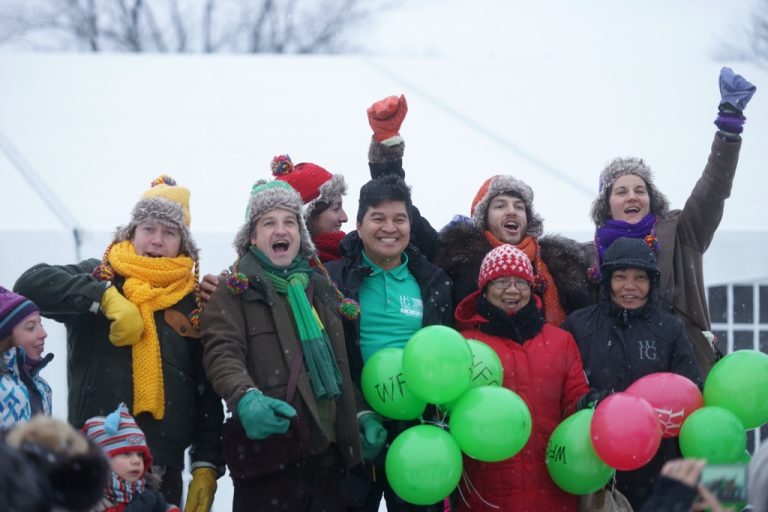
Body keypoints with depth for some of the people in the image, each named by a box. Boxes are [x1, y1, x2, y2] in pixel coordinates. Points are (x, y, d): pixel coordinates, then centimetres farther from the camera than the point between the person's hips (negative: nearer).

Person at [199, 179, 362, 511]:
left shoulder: (322, 289, 20)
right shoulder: (237, 290, 2)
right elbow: (222, 352, -14)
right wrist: (245, 397, -33)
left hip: (329, 447, 6)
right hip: (270, 448, -6)